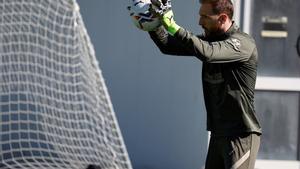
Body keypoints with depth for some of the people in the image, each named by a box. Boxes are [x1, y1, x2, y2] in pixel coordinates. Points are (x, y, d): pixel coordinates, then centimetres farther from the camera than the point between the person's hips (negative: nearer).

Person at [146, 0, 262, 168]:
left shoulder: (243, 43, -16)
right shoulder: (211, 39, 10)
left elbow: (207, 53, -33)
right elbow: (168, 46, 9)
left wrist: (172, 25, -34)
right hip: (218, 134, 8)